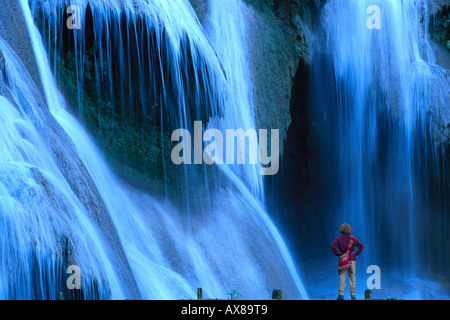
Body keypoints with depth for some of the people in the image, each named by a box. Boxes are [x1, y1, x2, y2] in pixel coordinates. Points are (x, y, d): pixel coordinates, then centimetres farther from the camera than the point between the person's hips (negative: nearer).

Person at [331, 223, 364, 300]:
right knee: (352, 278, 6)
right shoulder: (352, 238, 2)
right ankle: (353, 295, 7)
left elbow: (333, 246, -14)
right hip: (351, 259, 1)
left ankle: (341, 295, -6)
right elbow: (361, 246, -2)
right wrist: (356, 254, 2)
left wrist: (338, 254, -4)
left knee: (342, 278, 0)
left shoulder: (339, 238, -2)